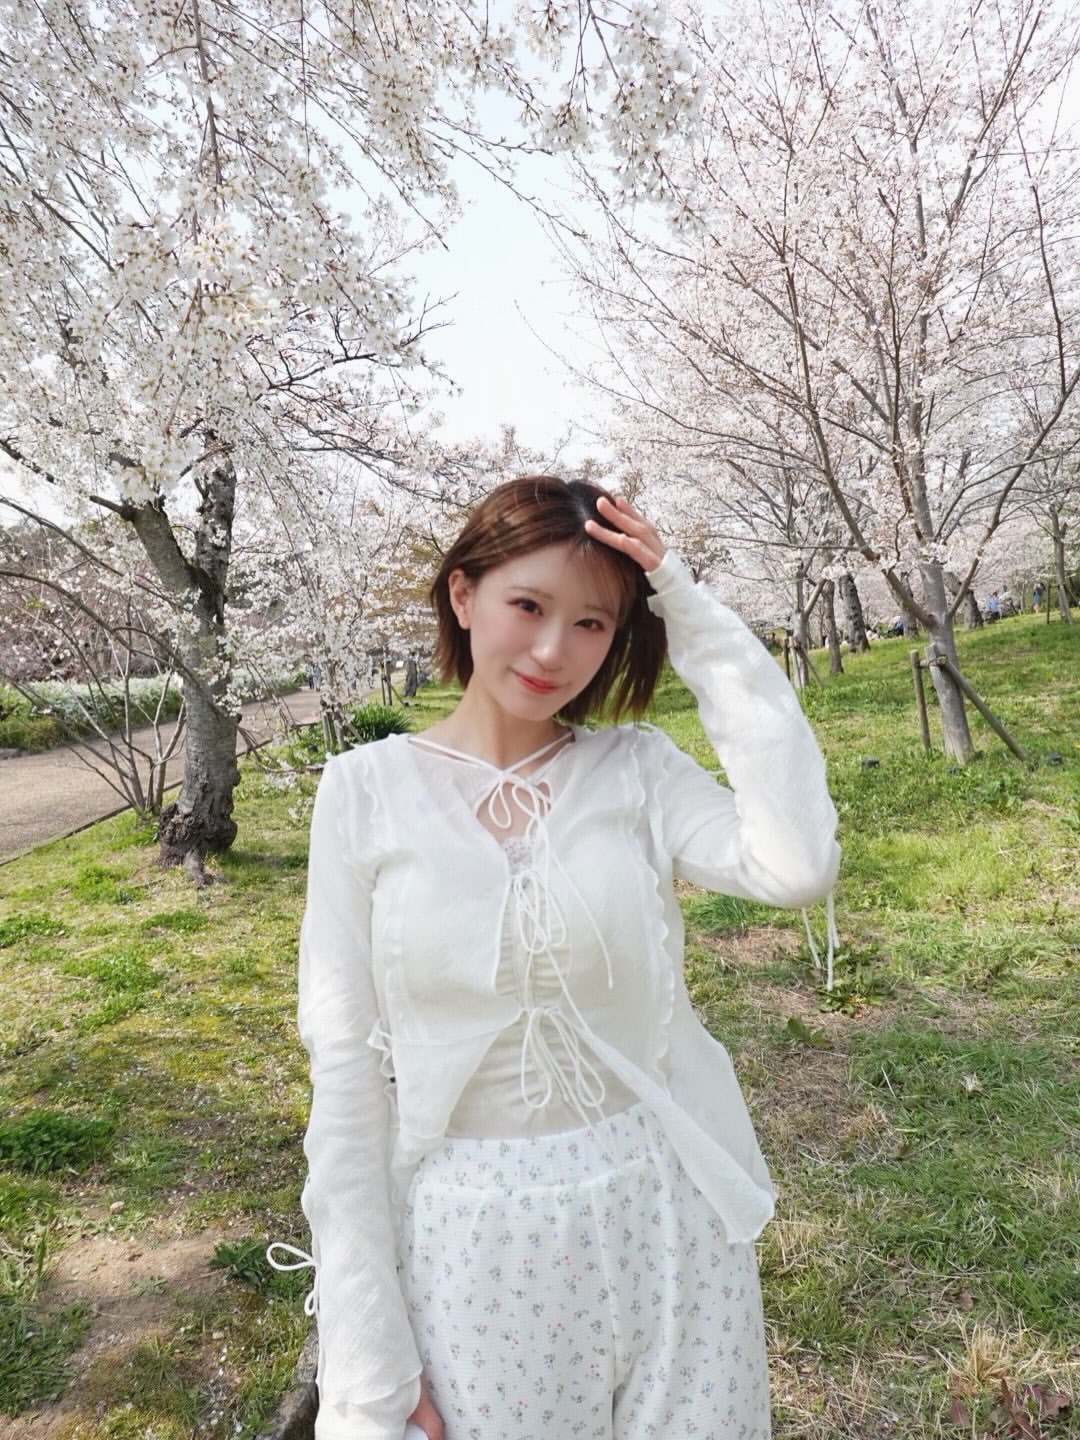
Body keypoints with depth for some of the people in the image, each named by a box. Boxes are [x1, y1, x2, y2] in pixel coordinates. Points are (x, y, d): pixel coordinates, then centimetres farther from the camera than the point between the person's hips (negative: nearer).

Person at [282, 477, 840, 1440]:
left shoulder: (638, 769, -5)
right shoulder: (368, 790, -7)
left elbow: (798, 868, -23)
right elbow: (347, 1070, -6)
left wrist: (705, 631, -17)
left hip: (671, 1219, 2)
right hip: (474, 1242, -1)